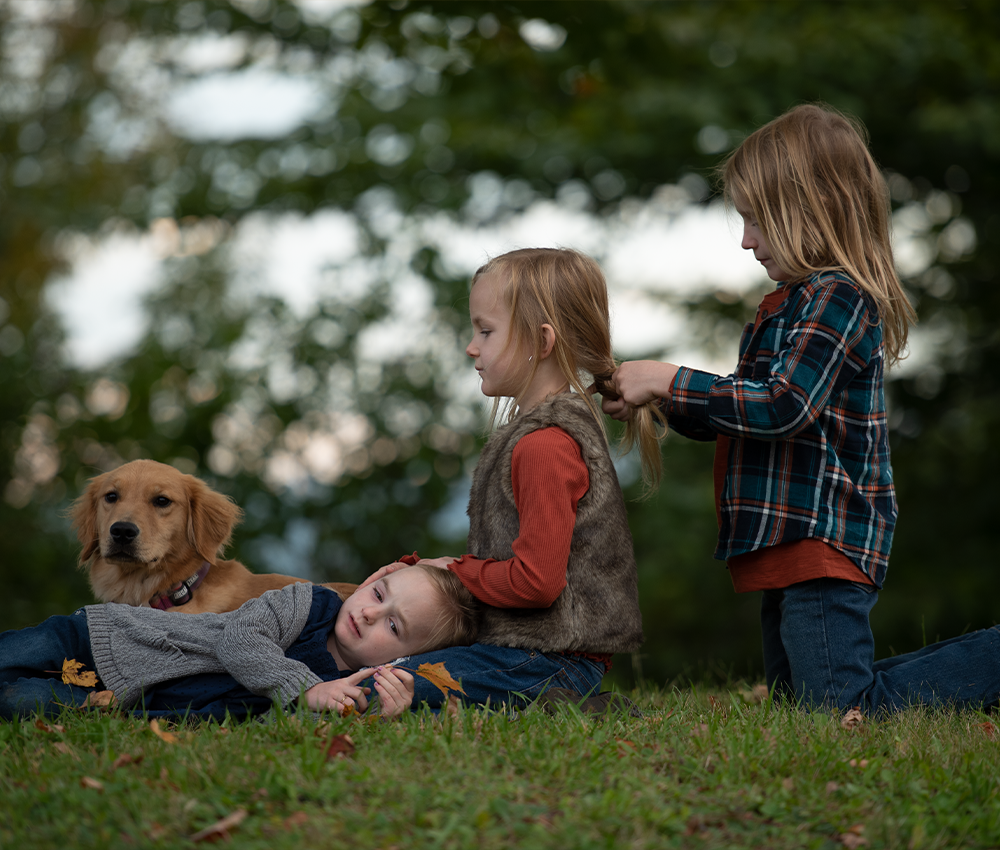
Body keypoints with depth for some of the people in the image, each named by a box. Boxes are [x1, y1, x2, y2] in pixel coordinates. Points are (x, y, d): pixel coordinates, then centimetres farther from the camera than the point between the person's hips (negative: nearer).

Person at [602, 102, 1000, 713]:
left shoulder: (835, 296, -14)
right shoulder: (799, 300, 18)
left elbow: (783, 407, -25)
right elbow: (741, 418, 22)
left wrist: (671, 380, -19)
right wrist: (660, 401, 9)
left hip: (823, 543, -11)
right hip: (793, 546, 11)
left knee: (841, 709, -13)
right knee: (797, 705, 16)